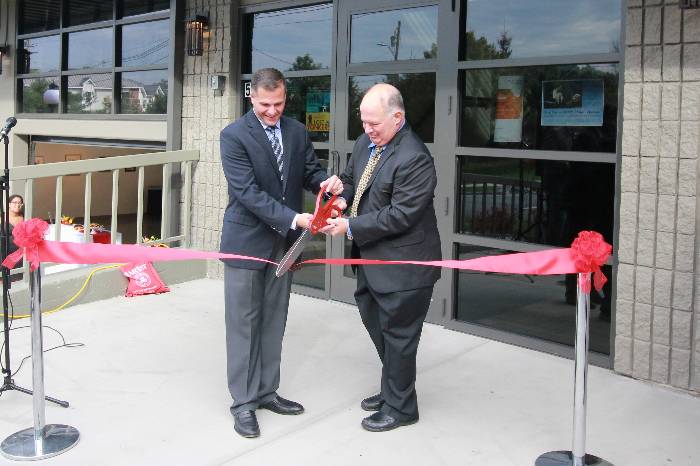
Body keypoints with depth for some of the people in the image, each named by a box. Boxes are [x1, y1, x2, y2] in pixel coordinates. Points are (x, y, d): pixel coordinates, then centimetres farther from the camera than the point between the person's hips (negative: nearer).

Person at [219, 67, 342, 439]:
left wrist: (326, 182, -15)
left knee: (274, 321, 14)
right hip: (247, 240, -5)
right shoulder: (234, 135, -13)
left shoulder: (297, 132, 4)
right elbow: (247, 192, -20)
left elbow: (310, 171, 10)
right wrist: (294, 219, -28)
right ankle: (243, 401, 15)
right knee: (244, 323, 3)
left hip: (283, 240, 6)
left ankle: (266, 391, 28)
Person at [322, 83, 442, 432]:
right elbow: (352, 178, 18)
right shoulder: (365, 142, 3)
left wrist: (351, 227, -22)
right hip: (372, 258, 9)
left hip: (403, 263, -9)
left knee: (397, 333, 5)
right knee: (375, 321, 22)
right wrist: (343, 194, -5)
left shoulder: (414, 158, -24)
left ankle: (400, 407, 24)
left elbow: (399, 216, -25)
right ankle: (393, 388, 42)